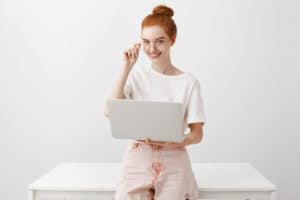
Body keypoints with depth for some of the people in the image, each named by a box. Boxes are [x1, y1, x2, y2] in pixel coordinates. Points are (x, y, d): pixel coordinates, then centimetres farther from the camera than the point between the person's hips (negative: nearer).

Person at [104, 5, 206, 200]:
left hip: (173, 164, -1)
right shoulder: (136, 74, 1)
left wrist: (170, 143, -20)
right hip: (138, 161, 1)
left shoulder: (188, 82, -3)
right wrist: (127, 67, -12)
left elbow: (197, 134, -1)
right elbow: (109, 111, -12)